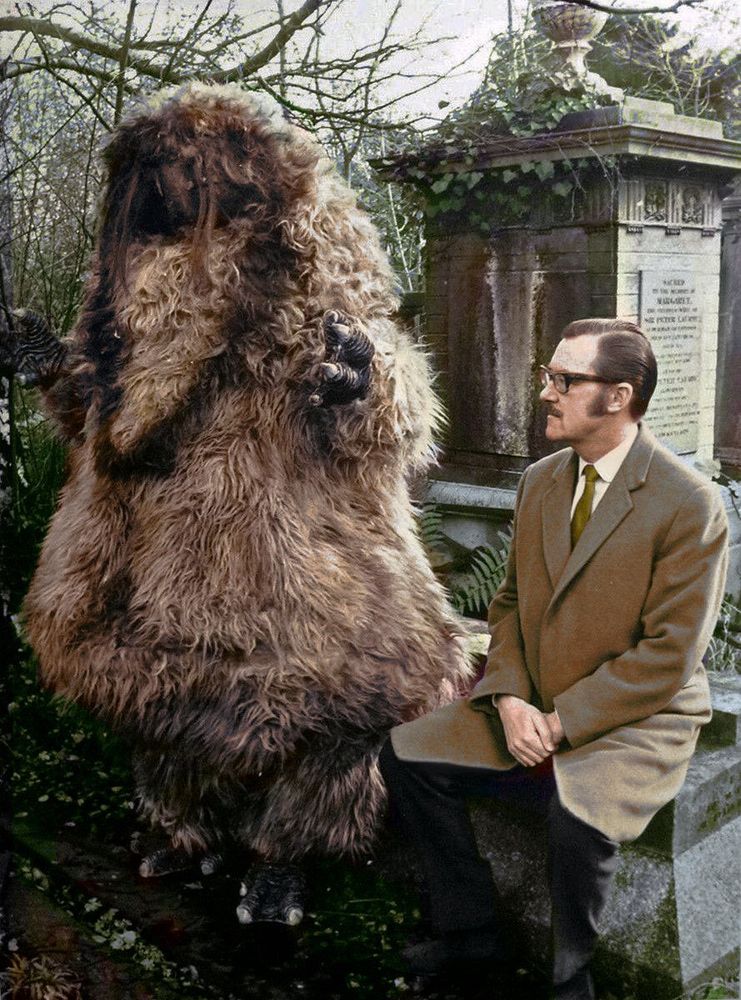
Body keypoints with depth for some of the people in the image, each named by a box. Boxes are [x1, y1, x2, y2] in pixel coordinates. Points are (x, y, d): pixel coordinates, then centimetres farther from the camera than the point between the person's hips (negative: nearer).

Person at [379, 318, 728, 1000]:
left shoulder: (690, 504, -16)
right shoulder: (539, 483, 6)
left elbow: (668, 656, -17)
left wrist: (560, 722, -19)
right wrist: (509, 699, -6)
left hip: (635, 723, -6)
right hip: (528, 710, 7)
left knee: (579, 816, -34)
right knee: (405, 755, -6)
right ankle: (473, 929, 12)